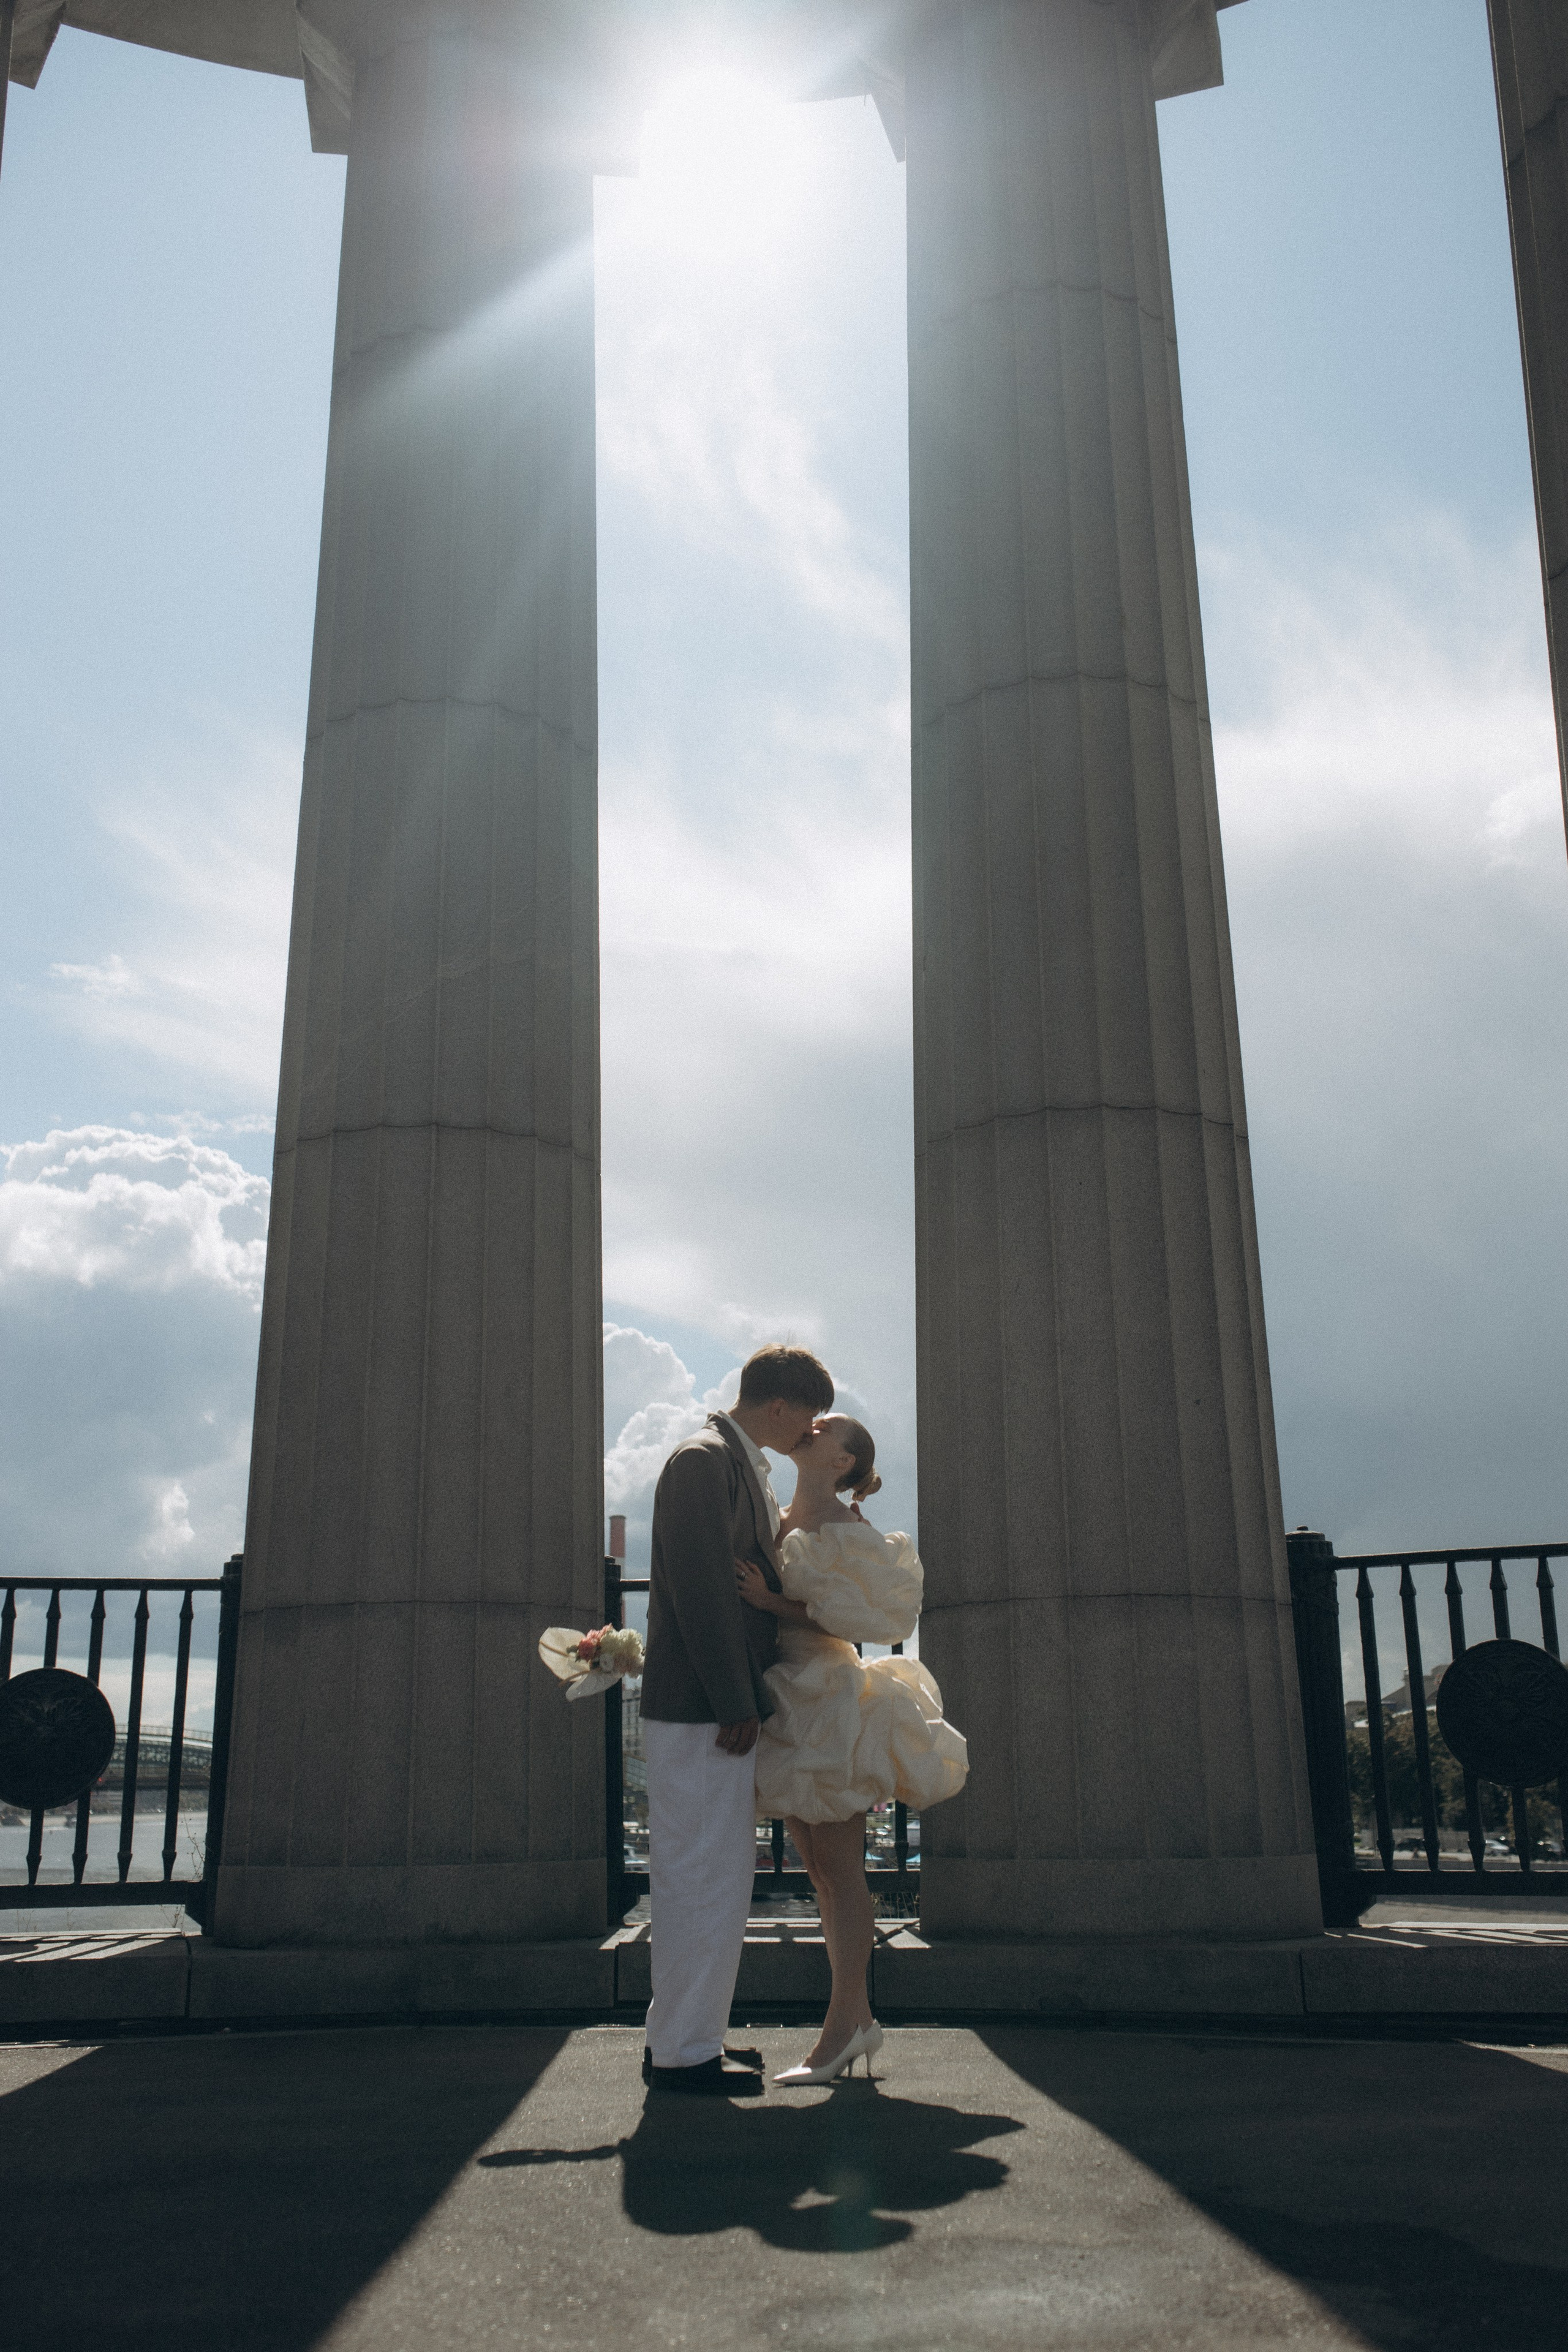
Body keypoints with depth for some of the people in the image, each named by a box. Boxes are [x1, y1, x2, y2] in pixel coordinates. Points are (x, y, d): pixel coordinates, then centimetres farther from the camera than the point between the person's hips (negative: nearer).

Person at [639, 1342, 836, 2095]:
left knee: (711, 1878, 16)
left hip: (725, 1707, 11)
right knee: (703, 1878, -5)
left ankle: (682, 2032, 26)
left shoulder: (746, 1469, 19)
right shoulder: (703, 1461, -13)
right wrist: (737, 1706, -19)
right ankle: (683, 2052, 3)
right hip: (700, 1712, -11)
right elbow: (702, 1588, -20)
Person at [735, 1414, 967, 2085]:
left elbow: (848, 1618, -18)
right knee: (820, 1873, 11)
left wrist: (771, 1603, -22)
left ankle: (840, 2029, 0)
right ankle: (859, 2018, 18)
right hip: (790, 1705, 8)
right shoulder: (780, 1523, 15)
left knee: (840, 1872, -4)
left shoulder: (843, 1531, -9)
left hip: (827, 1703, -8)